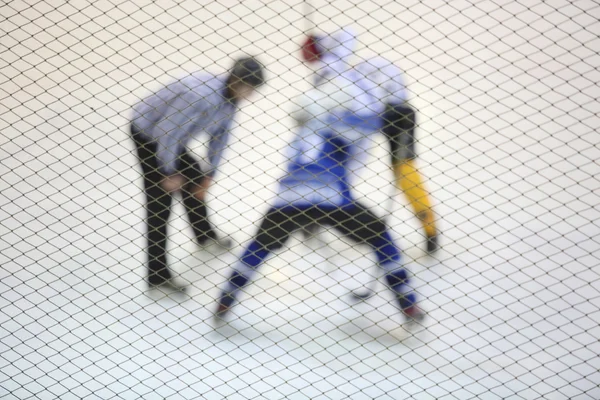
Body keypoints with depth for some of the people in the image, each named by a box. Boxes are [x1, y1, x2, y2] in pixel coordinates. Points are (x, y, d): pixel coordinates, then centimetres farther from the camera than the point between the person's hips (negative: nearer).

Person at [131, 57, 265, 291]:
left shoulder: (230, 96, -8)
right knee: (160, 204, -8)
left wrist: (209, 175, 6)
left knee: (195, 180, 23)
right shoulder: (202, 96, -36)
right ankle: (157, 276, -4)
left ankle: (204, 235, 49)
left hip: (168, 136, 9)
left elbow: (220, 135, 5)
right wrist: (169, 174, -21)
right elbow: (167, 133, -32)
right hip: (148, 135, -9)